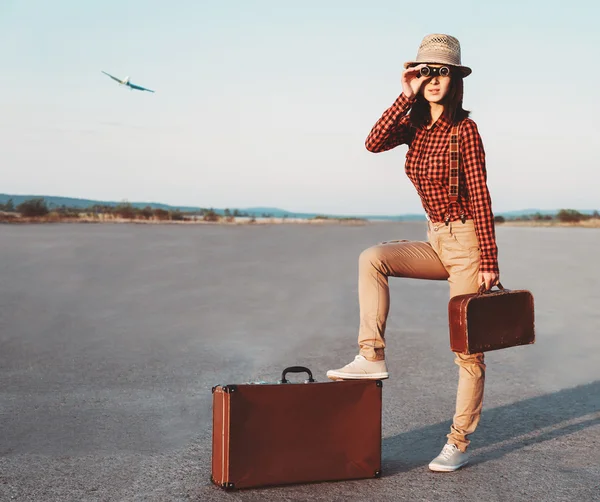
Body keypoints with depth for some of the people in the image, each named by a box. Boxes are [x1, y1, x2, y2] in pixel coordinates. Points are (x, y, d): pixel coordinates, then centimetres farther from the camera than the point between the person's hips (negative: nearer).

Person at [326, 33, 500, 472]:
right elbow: (374, 143, -11)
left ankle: (460, 444, 9)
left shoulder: (464, 128, -11)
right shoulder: (416, 125, 7)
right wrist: (407, 94, -13)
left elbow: (480, 197, -14)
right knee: (373, 258, -13)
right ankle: (373, 357, -10)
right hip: (436, 241, 7)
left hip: (466, 239, -7)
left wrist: (489, 262, -17)